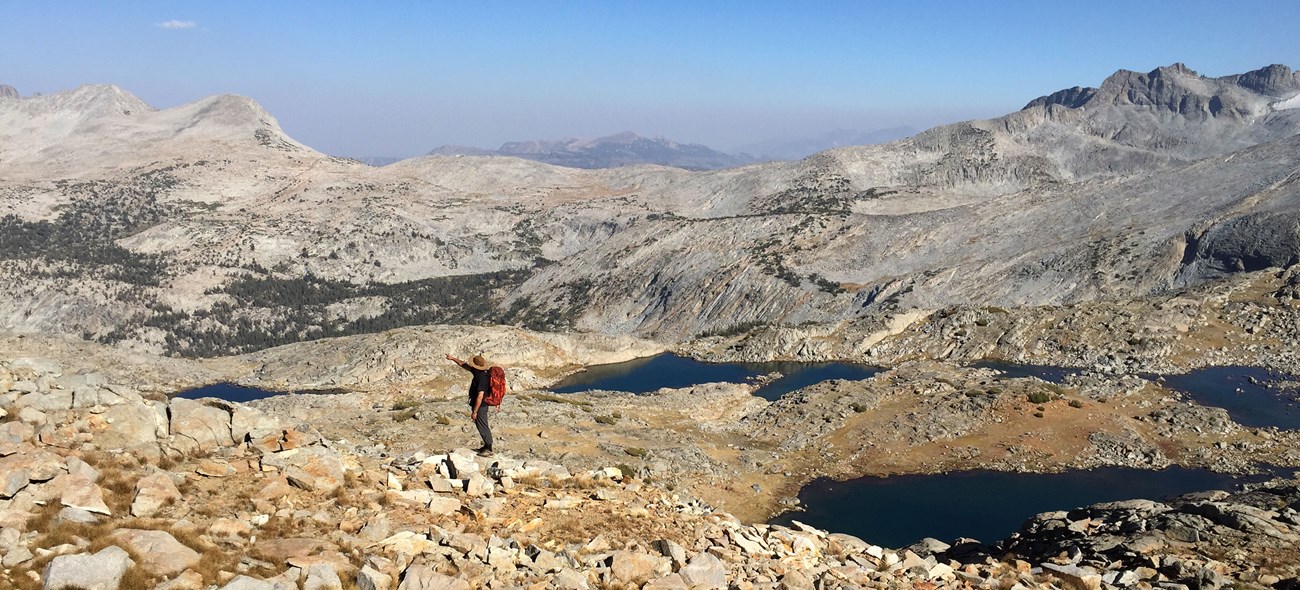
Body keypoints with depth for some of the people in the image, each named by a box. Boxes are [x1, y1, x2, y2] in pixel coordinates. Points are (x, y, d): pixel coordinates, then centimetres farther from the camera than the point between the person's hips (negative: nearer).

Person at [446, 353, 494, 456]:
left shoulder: (482, 378, -28)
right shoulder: (479, 373, 1)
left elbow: (480, 396, -29)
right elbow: (464, 365, 16)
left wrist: (474, 411, -25)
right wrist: (453, 359, 20)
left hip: (480, 406, -10)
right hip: (480, 405, 10)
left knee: (483, 427, 1)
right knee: (481, 425, 19)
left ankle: (489, 450, 10)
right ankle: (486, 446, 30)